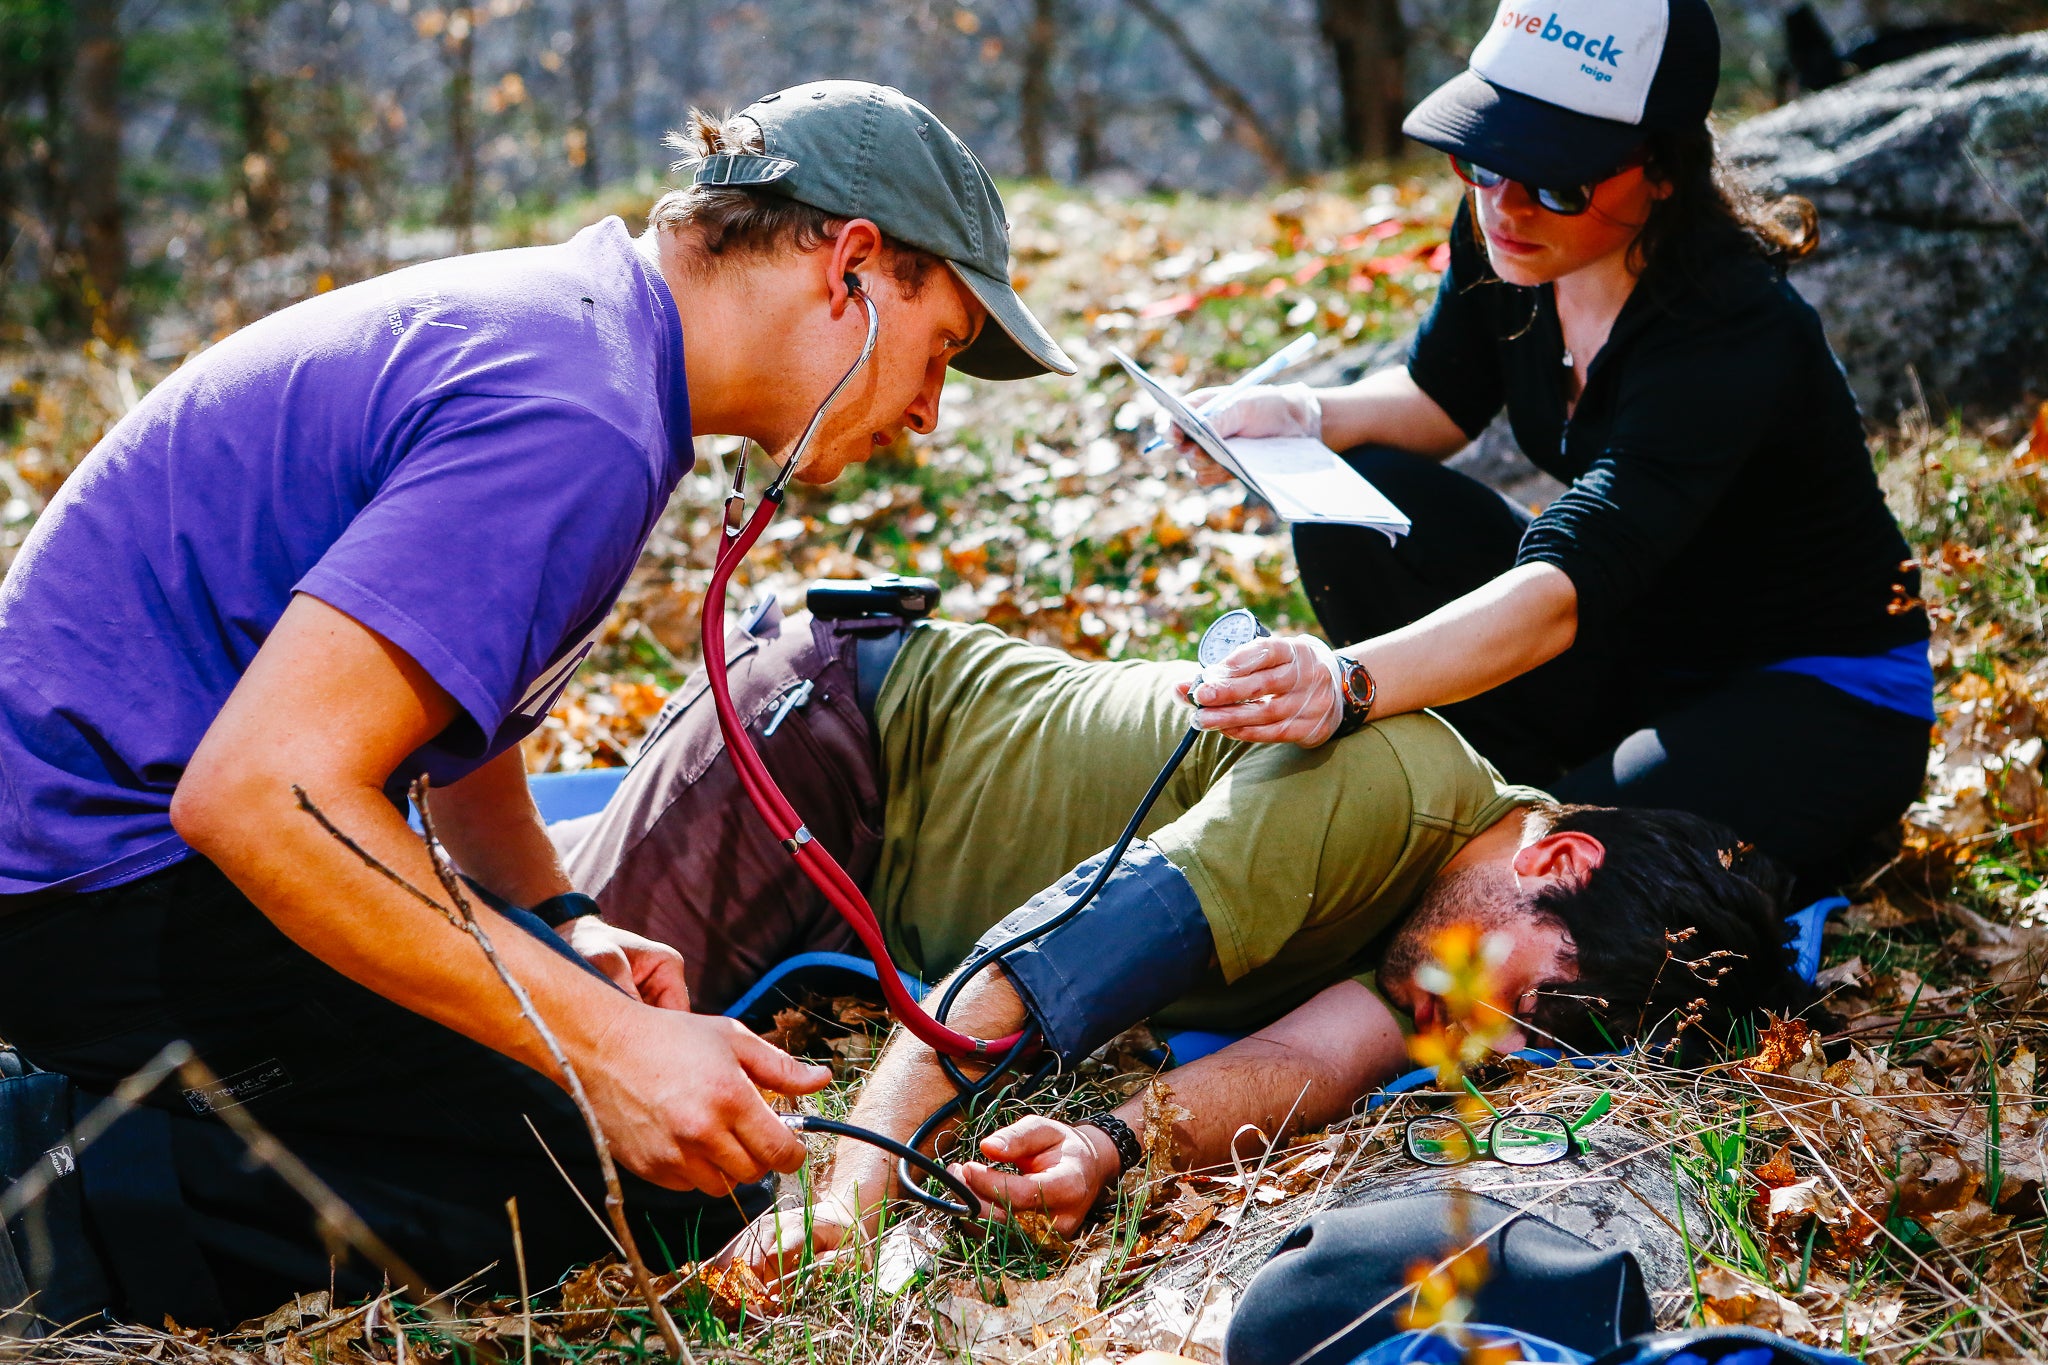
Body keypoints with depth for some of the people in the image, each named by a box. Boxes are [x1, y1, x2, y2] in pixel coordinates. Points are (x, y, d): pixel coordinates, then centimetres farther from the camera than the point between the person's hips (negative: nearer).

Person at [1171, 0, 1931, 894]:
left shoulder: (1733, 333, -34)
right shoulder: (1502, 241, -12)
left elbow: (1566, 586, -45)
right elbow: (1443, 396, 7)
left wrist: (1352, 683, -61)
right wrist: (1306, 415, -16)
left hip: (1819, 696, -6)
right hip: (1638, 649, 6)